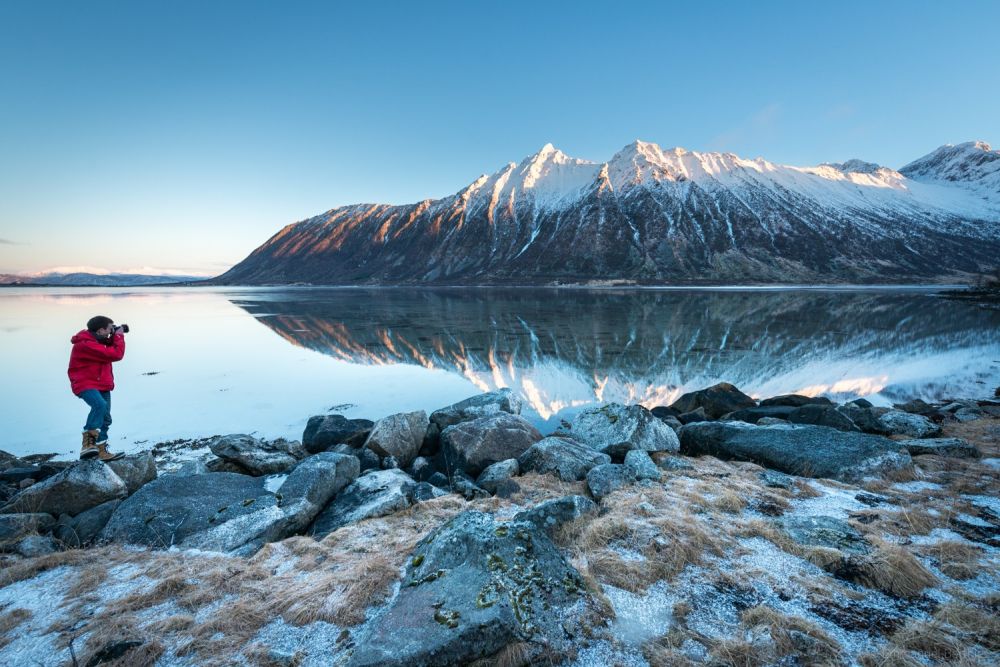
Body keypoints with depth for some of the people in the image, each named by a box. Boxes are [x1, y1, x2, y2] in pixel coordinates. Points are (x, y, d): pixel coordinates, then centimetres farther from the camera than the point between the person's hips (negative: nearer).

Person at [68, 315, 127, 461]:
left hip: (101, 384, 10)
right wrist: (119, 336, -11)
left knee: (105, 418, 10)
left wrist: (114, 337, 8)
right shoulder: (86, 344, -21)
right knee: (100, 405, -36)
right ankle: (87, 443, -33)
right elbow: (115, 355, -23)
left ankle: (101, 451, 19)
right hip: (86, 384, -10)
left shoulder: (95, 340, 10)